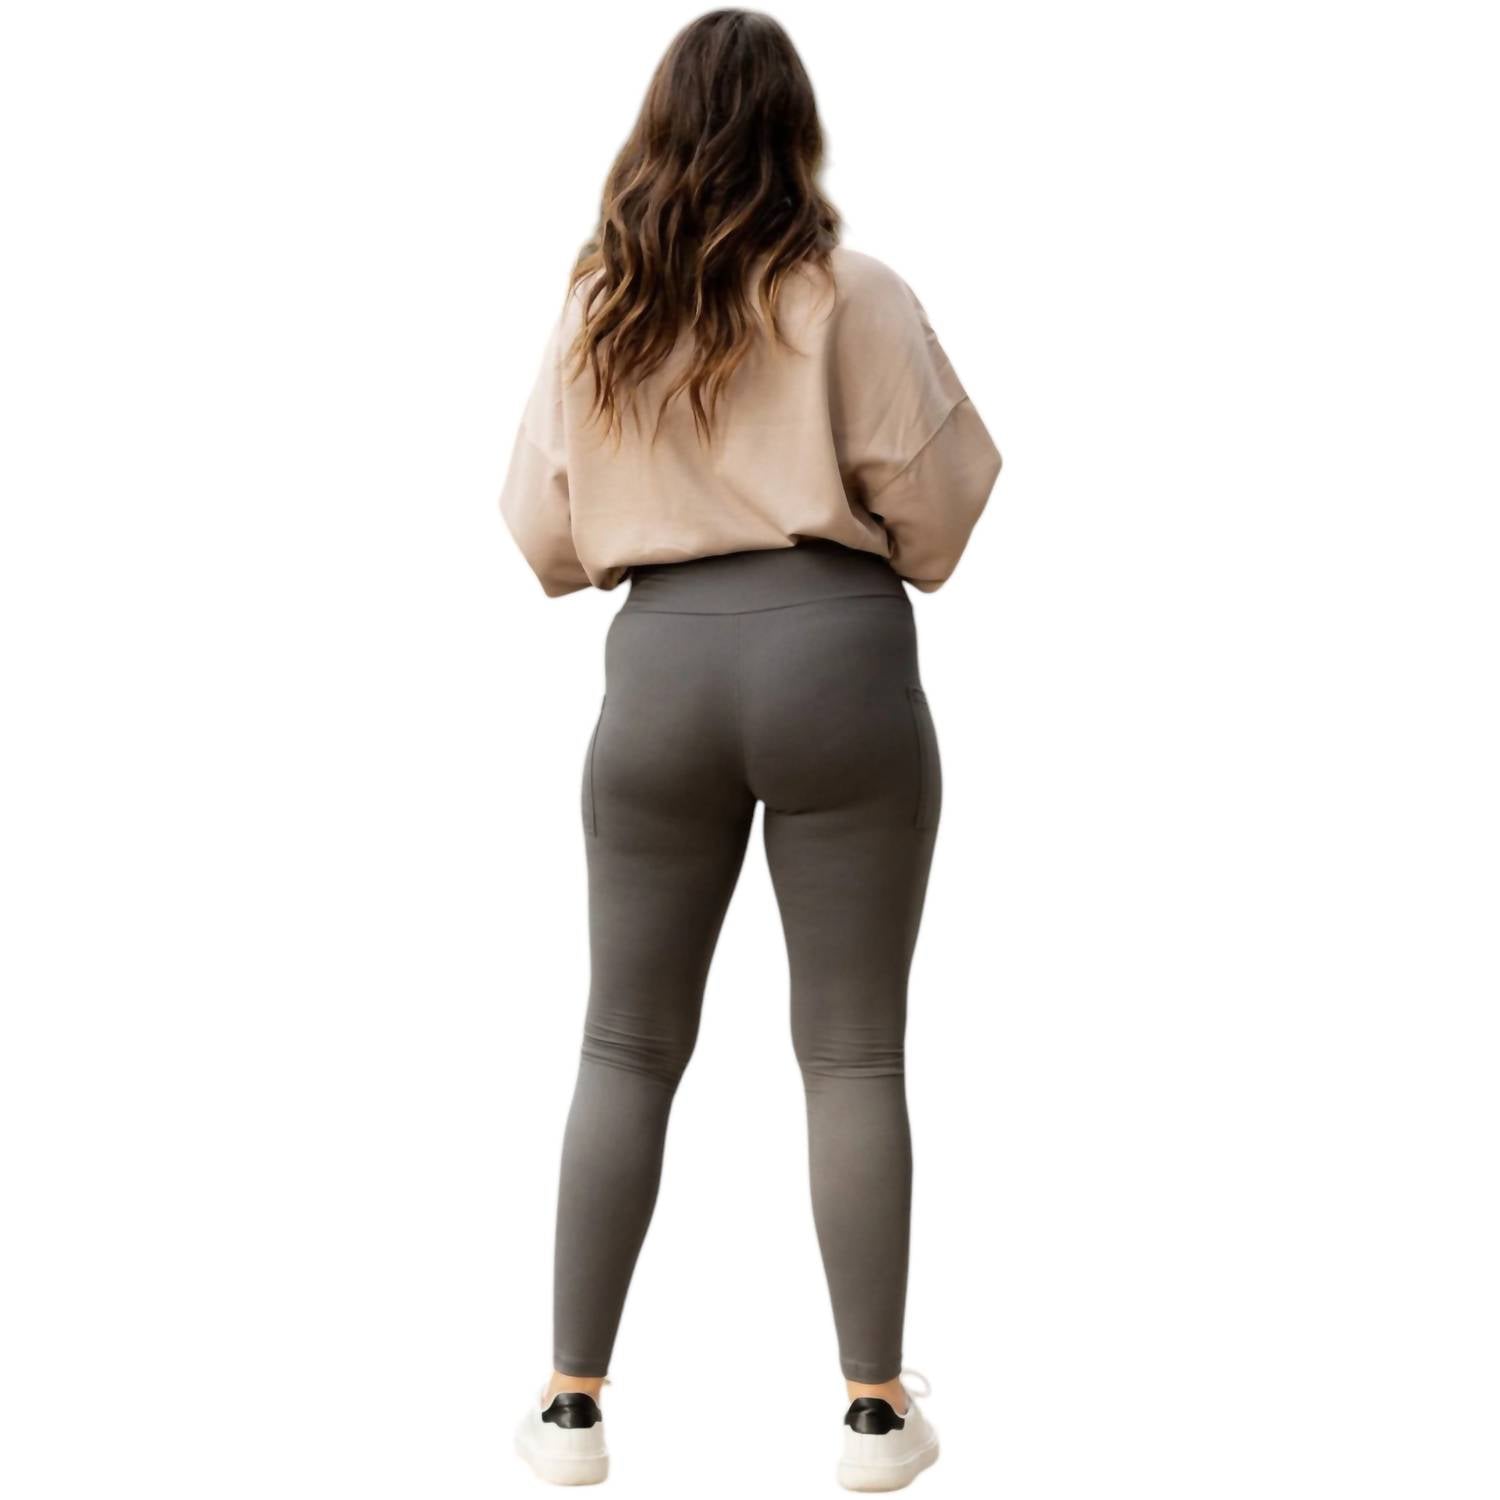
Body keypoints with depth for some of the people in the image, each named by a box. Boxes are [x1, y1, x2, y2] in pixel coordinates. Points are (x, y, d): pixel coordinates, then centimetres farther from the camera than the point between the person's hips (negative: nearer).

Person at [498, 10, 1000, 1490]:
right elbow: (937, 503, -2)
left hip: (660, 662, 3)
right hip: (836, 650, -2)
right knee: (852, 1050, 5)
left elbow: (541, 533, 9)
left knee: (628, 1044, 12)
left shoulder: (594, 307, 7)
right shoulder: (853, 295, -3)